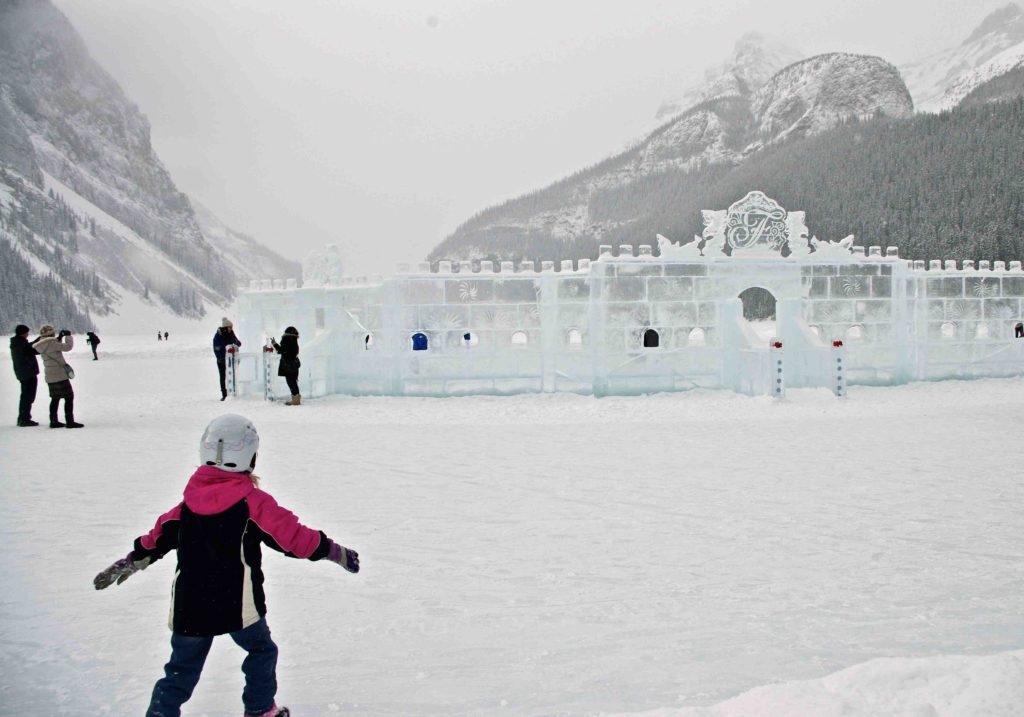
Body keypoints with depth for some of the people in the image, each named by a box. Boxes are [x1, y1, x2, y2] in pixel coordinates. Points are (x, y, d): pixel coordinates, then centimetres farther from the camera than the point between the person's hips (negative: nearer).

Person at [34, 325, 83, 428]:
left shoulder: (42, 344, 7)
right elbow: (68, 347, -18)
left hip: (50, 376, 9)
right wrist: (68, 335, -4)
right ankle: (69, 421, -6)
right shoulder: (51, 343, -18)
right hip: (60, 375, -9)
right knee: (69, 397, -3)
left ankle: (53, 421, 20)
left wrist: (59, 337, 16)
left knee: (55, 398, 18)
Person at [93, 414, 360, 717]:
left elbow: (160, 535, 14)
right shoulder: (253, 502, -11)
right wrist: (335, 551, 0)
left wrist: (131, 561, 29)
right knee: (261, 650, 21)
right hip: (238, 604, -3)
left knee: (182, 669, 12)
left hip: (189, 607, 4)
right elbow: (293, 535, -10)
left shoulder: (189, 500, 4)